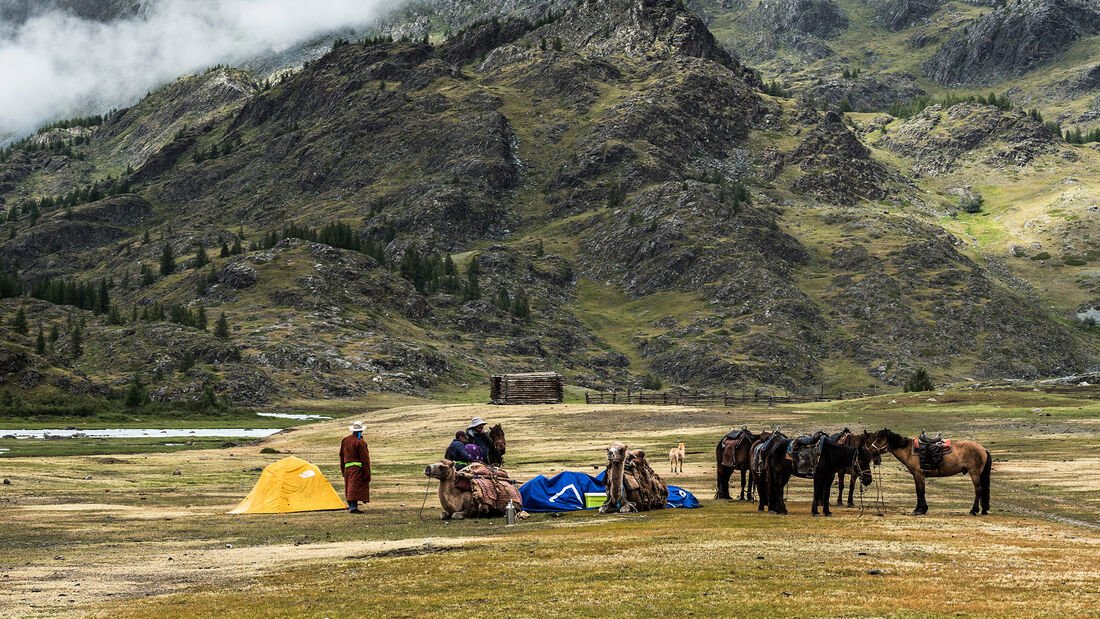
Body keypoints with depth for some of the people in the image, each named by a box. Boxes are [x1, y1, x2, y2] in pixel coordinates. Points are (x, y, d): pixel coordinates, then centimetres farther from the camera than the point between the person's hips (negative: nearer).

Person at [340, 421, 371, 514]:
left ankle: (350, 506, 20)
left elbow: (341, 455, 19)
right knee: (355, 487, -8)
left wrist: (342, 469, 28)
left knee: (350, 487, 15)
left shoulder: (345, 440, 11)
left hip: (347, 468, 7)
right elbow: (364, 458, -12)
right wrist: (367, 473, -9)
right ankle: (353, 507, -13)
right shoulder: (360, 442, -12)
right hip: (357, 468, -7)